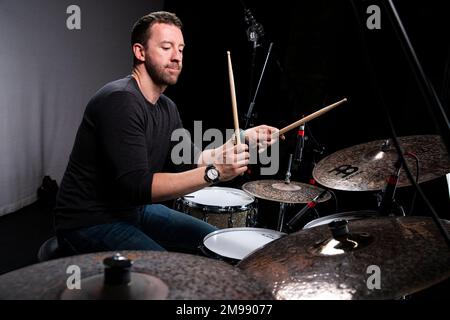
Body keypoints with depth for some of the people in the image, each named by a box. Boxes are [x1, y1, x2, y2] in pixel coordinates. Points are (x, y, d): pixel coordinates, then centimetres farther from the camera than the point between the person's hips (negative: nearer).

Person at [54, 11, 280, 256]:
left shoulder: (167, 108, 7)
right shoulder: (120, 101, -24)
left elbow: (187, 162, 5)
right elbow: (136, 187, -30)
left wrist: (242, 140, -5)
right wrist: (214, 172, -33)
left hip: (135, 210, 10)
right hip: (89, 222, -9)